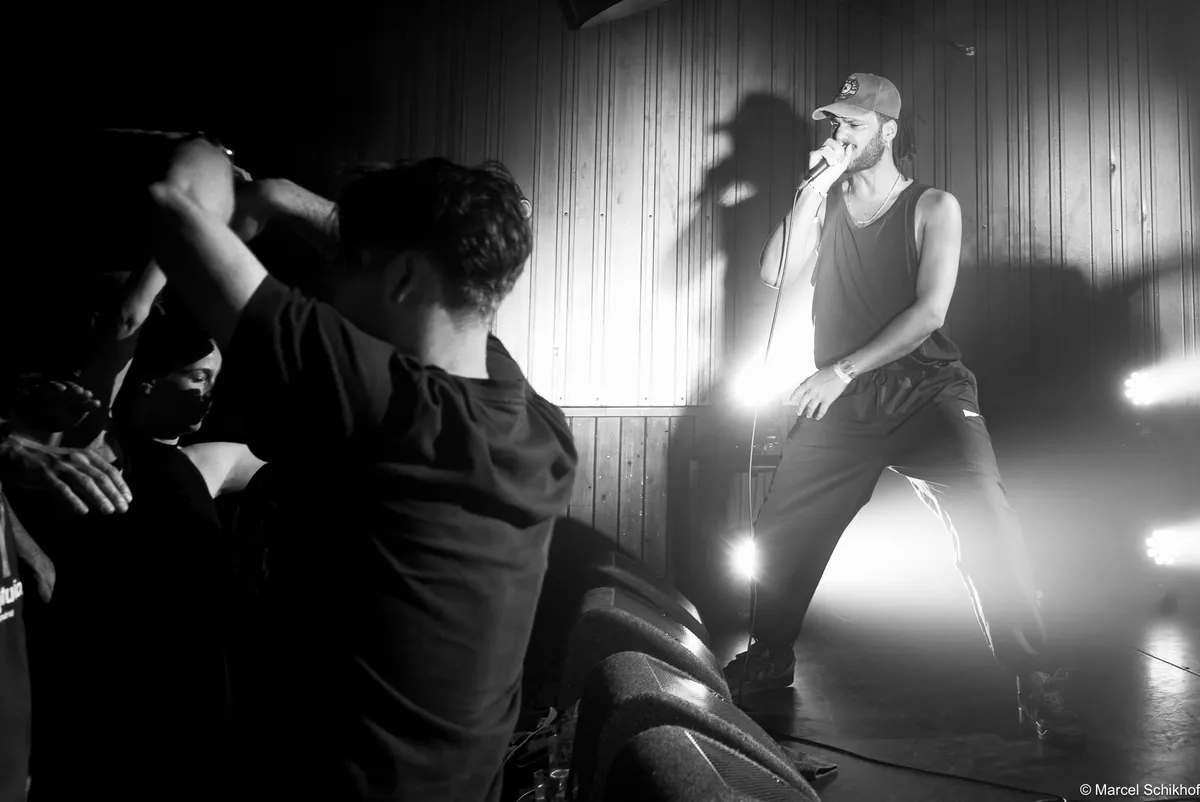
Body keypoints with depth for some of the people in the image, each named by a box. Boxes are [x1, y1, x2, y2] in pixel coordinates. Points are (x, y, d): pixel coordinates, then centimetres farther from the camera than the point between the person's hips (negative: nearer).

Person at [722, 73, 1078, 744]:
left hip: (925, 392, -3)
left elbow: (930, 312, -9)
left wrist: (843, 370, -13)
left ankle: (1036, 683, -7)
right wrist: (816, 188, -7)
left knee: (985, 525, -20)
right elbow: (779, 275, -3)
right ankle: (770, 660, 25)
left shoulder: (933, 208, 3)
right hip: (840, 403, 3)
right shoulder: (826, 203, 13)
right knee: (780, 531, 4)